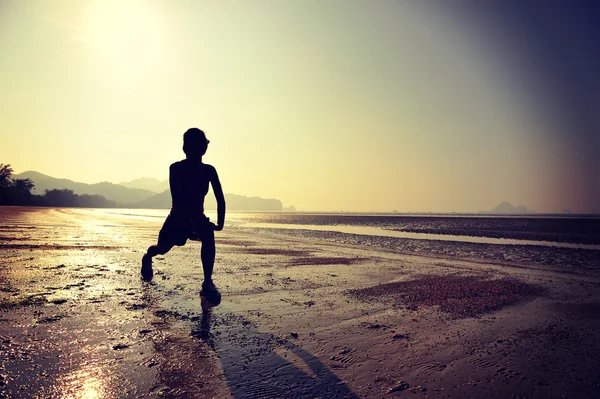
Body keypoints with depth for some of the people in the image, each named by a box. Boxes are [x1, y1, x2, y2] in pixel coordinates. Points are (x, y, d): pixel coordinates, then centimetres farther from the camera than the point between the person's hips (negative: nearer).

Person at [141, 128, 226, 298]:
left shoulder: (209, 170, -11)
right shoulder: (176, 168, -20)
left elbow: (220, 199, -11)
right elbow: (178, 200, -30)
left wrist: (220, 223, -23)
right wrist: (194, 224, -40)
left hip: (198, 218, 1)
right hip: (178, 218, -1)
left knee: (209, 236, -31)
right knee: (162, 248, 13)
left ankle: (208, 281, -25)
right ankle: (147, 256, 53)